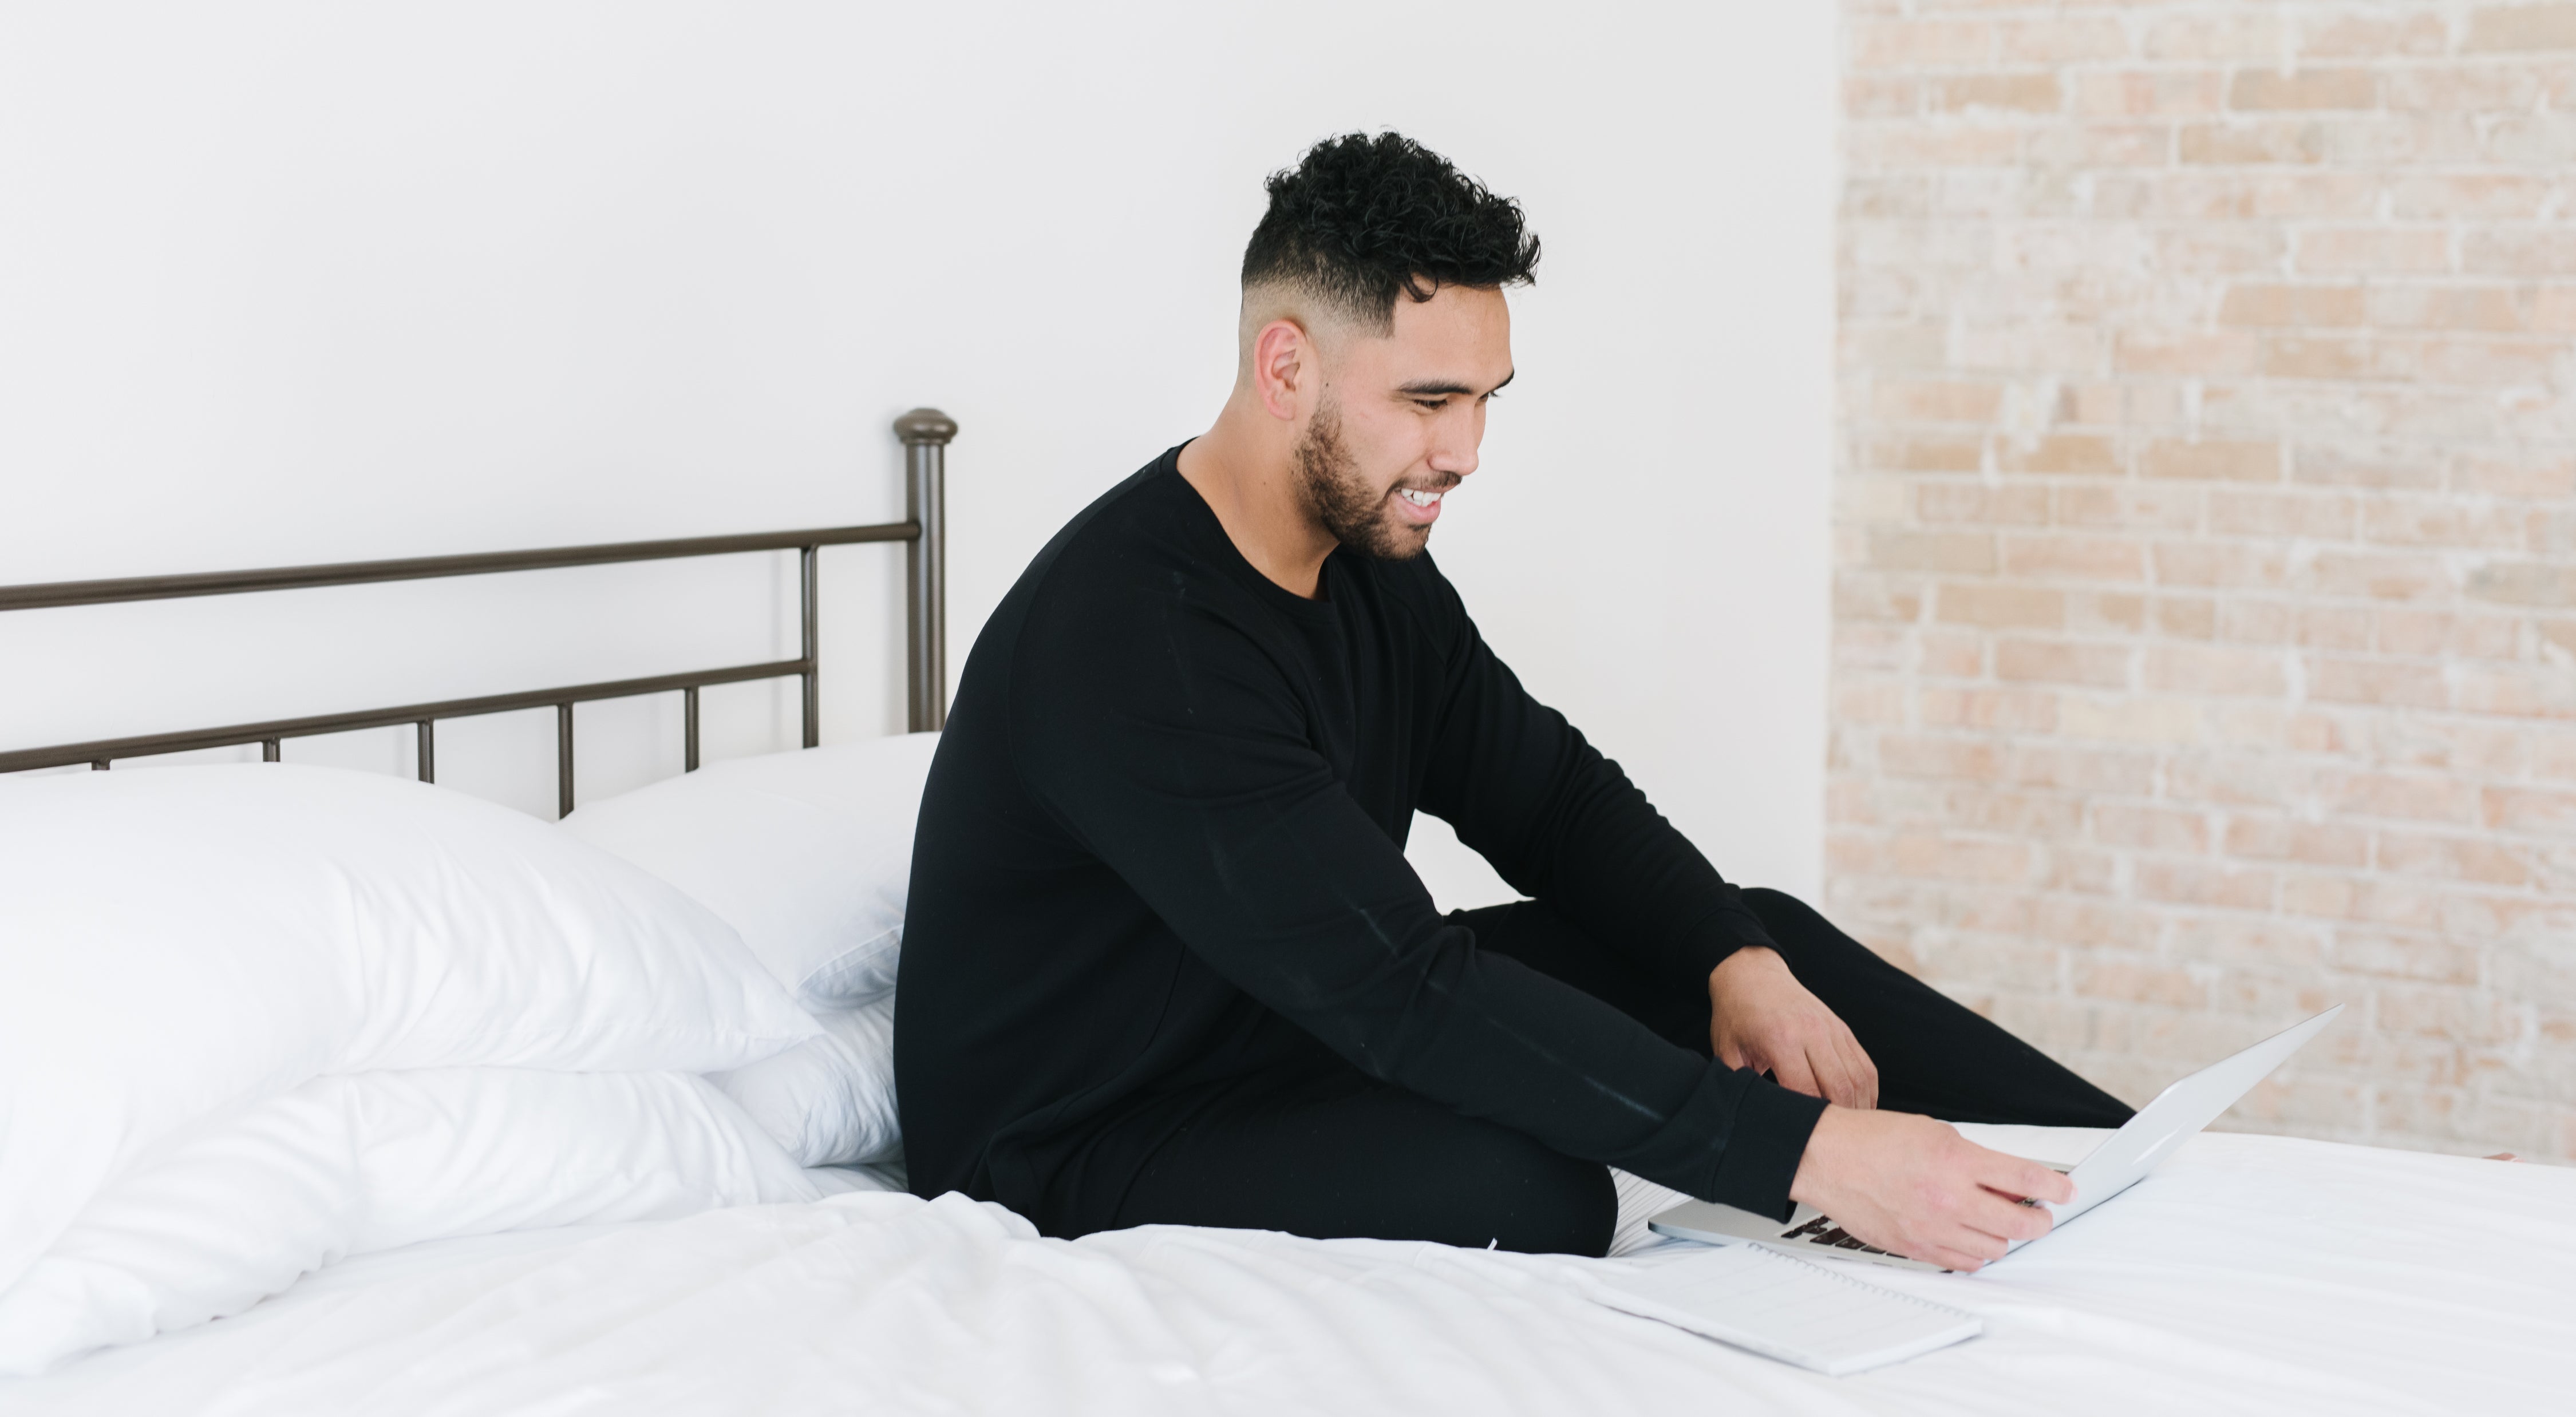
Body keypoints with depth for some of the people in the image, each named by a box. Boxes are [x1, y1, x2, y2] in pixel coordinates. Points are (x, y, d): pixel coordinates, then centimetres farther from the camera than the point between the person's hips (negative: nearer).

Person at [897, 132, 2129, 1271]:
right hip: (1080, 1152, -9)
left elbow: (1553, 798, 9)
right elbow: (1406, 995, -35)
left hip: (1298, 1033, 9)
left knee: (1760, 936, 1)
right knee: (1524, 1186, -34)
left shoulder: (1373, 564, 1)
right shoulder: (1128, 641, -30)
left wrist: (1739, 962, -12)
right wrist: (1804, 1154, -37)